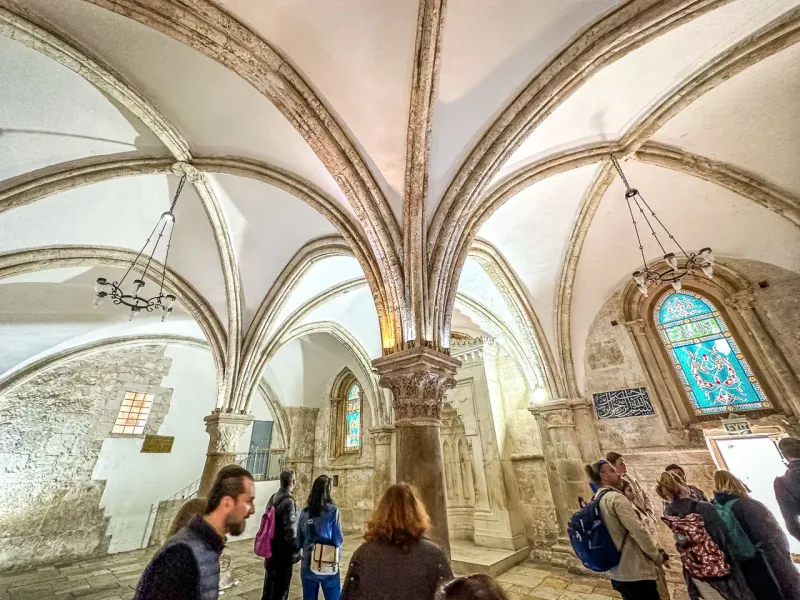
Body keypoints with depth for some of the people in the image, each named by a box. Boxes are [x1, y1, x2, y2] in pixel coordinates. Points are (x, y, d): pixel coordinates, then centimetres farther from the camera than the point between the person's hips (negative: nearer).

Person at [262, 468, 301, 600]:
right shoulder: (289, 502, -25)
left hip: (271, 551, 8)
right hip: (283, 554, -8)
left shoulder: (272, 499, 1)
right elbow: (290, 532, -23)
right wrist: (296, 553, -10)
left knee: (269, 587, 22)